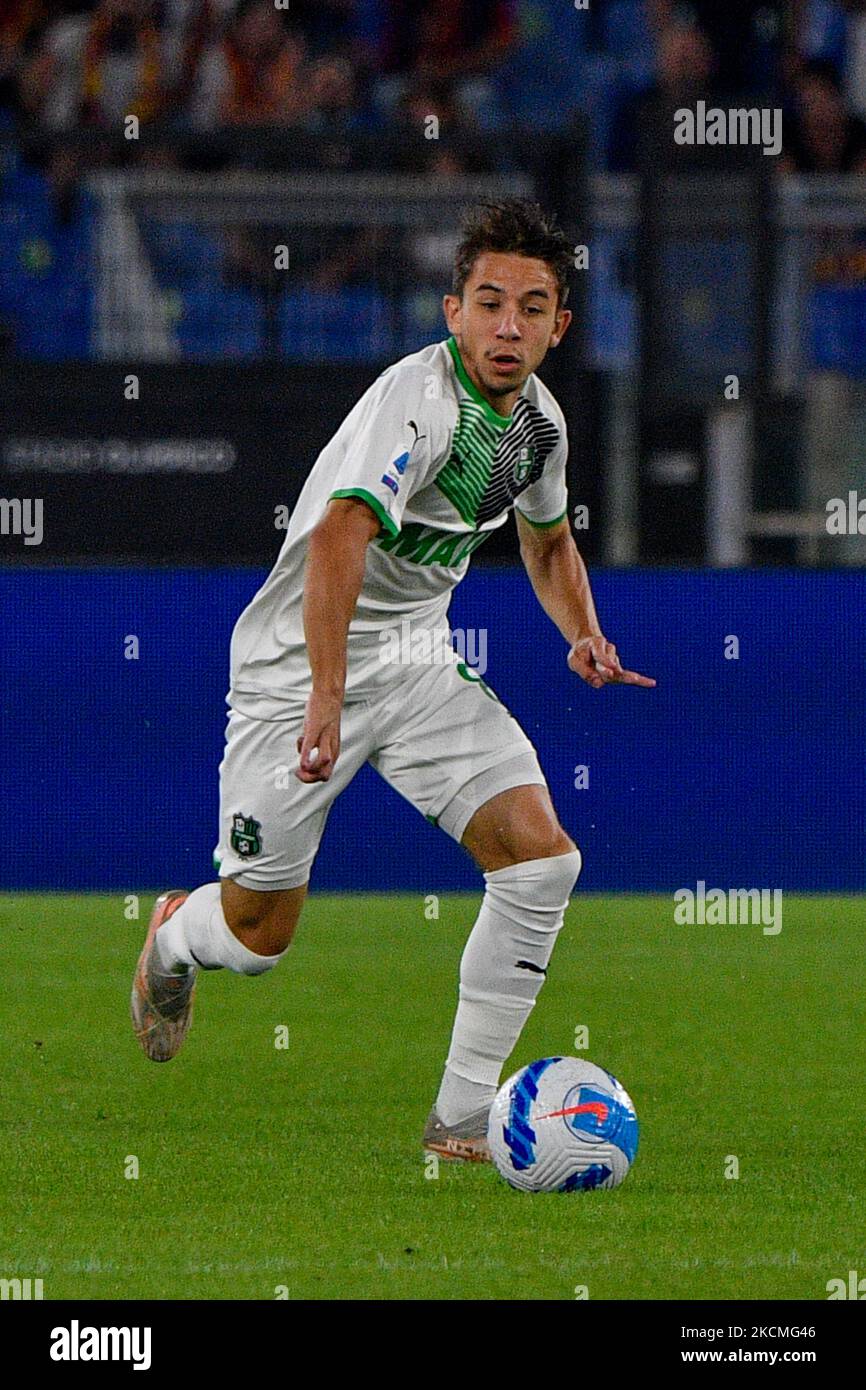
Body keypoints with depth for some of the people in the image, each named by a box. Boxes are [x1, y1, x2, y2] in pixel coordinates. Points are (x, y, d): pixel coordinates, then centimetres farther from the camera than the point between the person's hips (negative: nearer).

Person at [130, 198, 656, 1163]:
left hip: (419, 663, 7)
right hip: (299, 665, -7)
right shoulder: (421, 395, -25)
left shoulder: (538, 417, 2)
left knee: (541, 858, -14)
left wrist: (582, 635, 5)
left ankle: (463, 1118, -6)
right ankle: (174, 939, 41)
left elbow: (547, 540, 24)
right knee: (257, 938, 2)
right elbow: (341, 531, -39)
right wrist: (327, 697, -48)